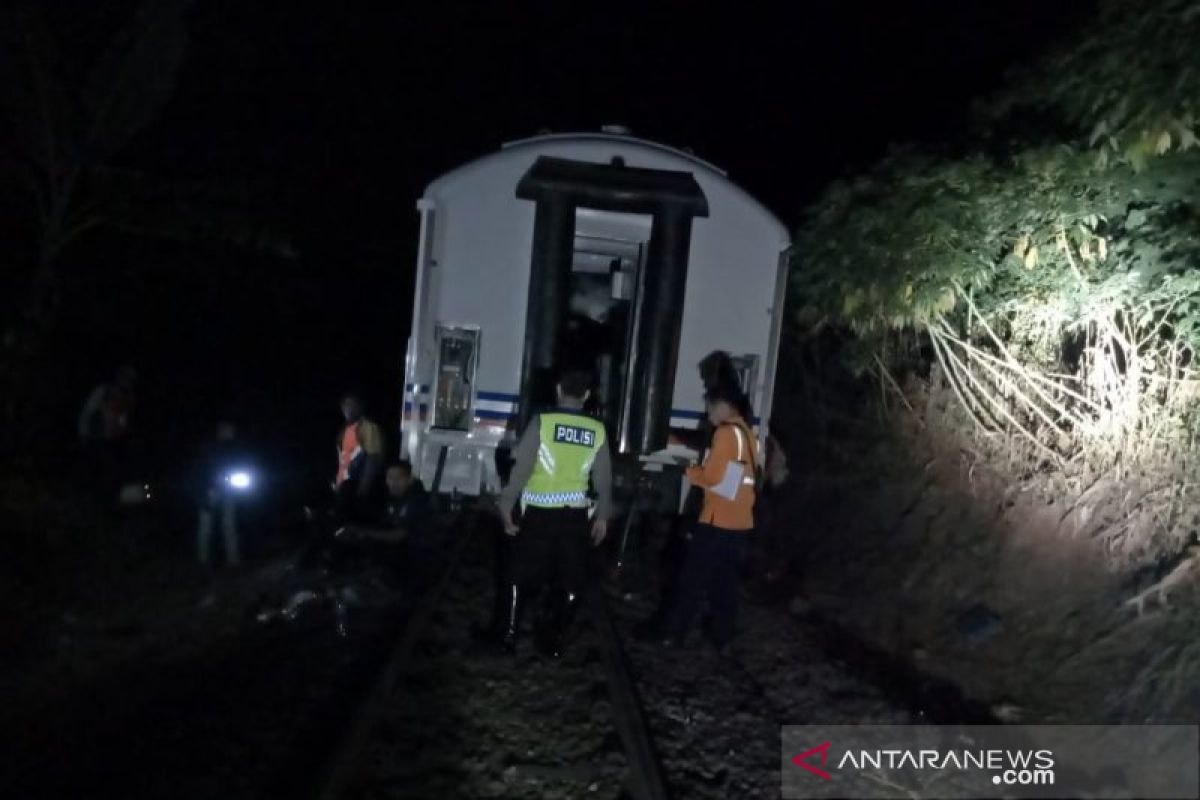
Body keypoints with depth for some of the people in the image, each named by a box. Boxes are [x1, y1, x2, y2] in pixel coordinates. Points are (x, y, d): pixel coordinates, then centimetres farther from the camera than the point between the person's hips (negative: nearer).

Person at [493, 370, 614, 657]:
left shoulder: (542, 422, -8)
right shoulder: (597, 431, -1)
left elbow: (521, 468, -10)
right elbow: (604, 479, 4)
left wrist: (506, 506, -1)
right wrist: (602, 516, 16)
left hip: (539, 513, -1)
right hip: (575, 515, 1)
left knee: (522, 575, 13)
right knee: (570, 580, 14)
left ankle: (509, 636, 17)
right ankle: (554, 640, 21)